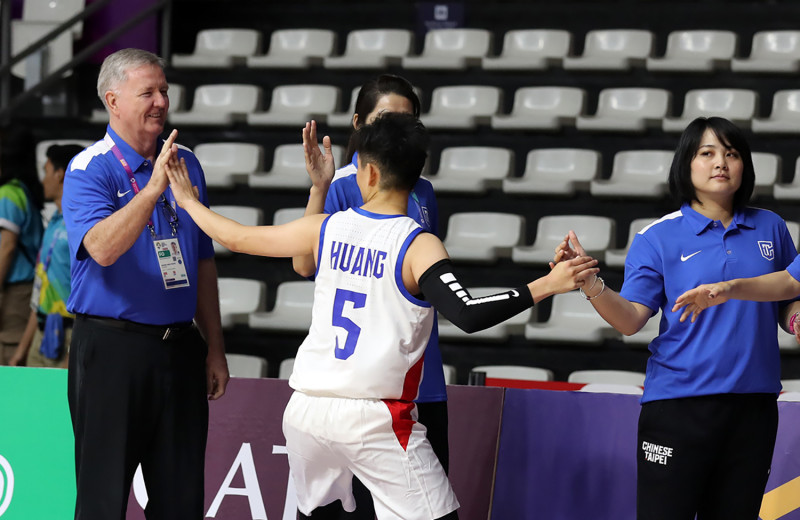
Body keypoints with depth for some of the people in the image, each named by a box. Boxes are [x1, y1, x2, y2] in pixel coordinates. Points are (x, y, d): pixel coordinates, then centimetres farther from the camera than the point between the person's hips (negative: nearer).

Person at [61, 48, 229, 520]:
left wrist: (214, 348, 14)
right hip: (111, 349, -5)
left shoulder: (186, 164, 12)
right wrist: (153, 188, -31)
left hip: (180, 346, 5)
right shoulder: (89, 170, -6)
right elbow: (102, 248, -24)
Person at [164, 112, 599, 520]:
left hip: (308, 410, 5)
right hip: (375, 418, -5)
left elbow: (237, 238, 14)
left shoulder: (326, 228, 4)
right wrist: (546, 286, -21)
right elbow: (468, 316, -23)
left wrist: (188, 202, 31)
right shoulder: (419, 246, -10)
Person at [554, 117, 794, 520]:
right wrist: (590, 283, -26)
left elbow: (788, 303, 17)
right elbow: (630, 318, -9)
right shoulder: (658, 238, -1)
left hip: (752, 405, 3)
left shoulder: (770, 229, 8)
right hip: (679, 402, -3)